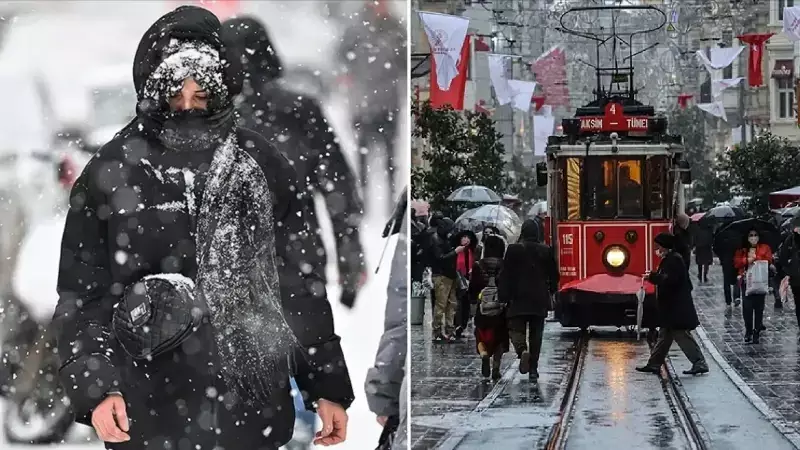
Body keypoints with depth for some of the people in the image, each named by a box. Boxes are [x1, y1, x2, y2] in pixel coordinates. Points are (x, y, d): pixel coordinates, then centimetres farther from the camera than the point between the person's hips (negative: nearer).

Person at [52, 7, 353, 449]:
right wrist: (95, 386, -13)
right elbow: (81, 293, 0)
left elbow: (300, 282, 5)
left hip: (252, 408, 1)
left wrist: (327, 387, 4)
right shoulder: (108, 174, -2)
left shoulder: (264, 167, 1)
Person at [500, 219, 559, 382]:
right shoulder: (546, 251, 1)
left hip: (519, 299, -3)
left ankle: (522, 350, -29)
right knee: (536, 334, 10)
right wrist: (551, 291, 24)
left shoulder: (514, 250, -6)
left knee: (516, 328, 3)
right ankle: (533, 370, 11)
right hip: (540, 300, 3)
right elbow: (554, 275, 9)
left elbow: (506, 275, -7)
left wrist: (504, 296, -3)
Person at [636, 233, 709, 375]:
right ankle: (654, 364, 21)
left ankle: (700, 363, -7)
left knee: (682, 336, -8)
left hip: (676, 308, -11)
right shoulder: (670, 258, 14)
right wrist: (653, 276, 7)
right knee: (664, 335, 14)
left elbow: (668, 280, -26)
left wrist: (652, 276, -17)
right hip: (672, 308, 11)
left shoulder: (673, 260, -17)